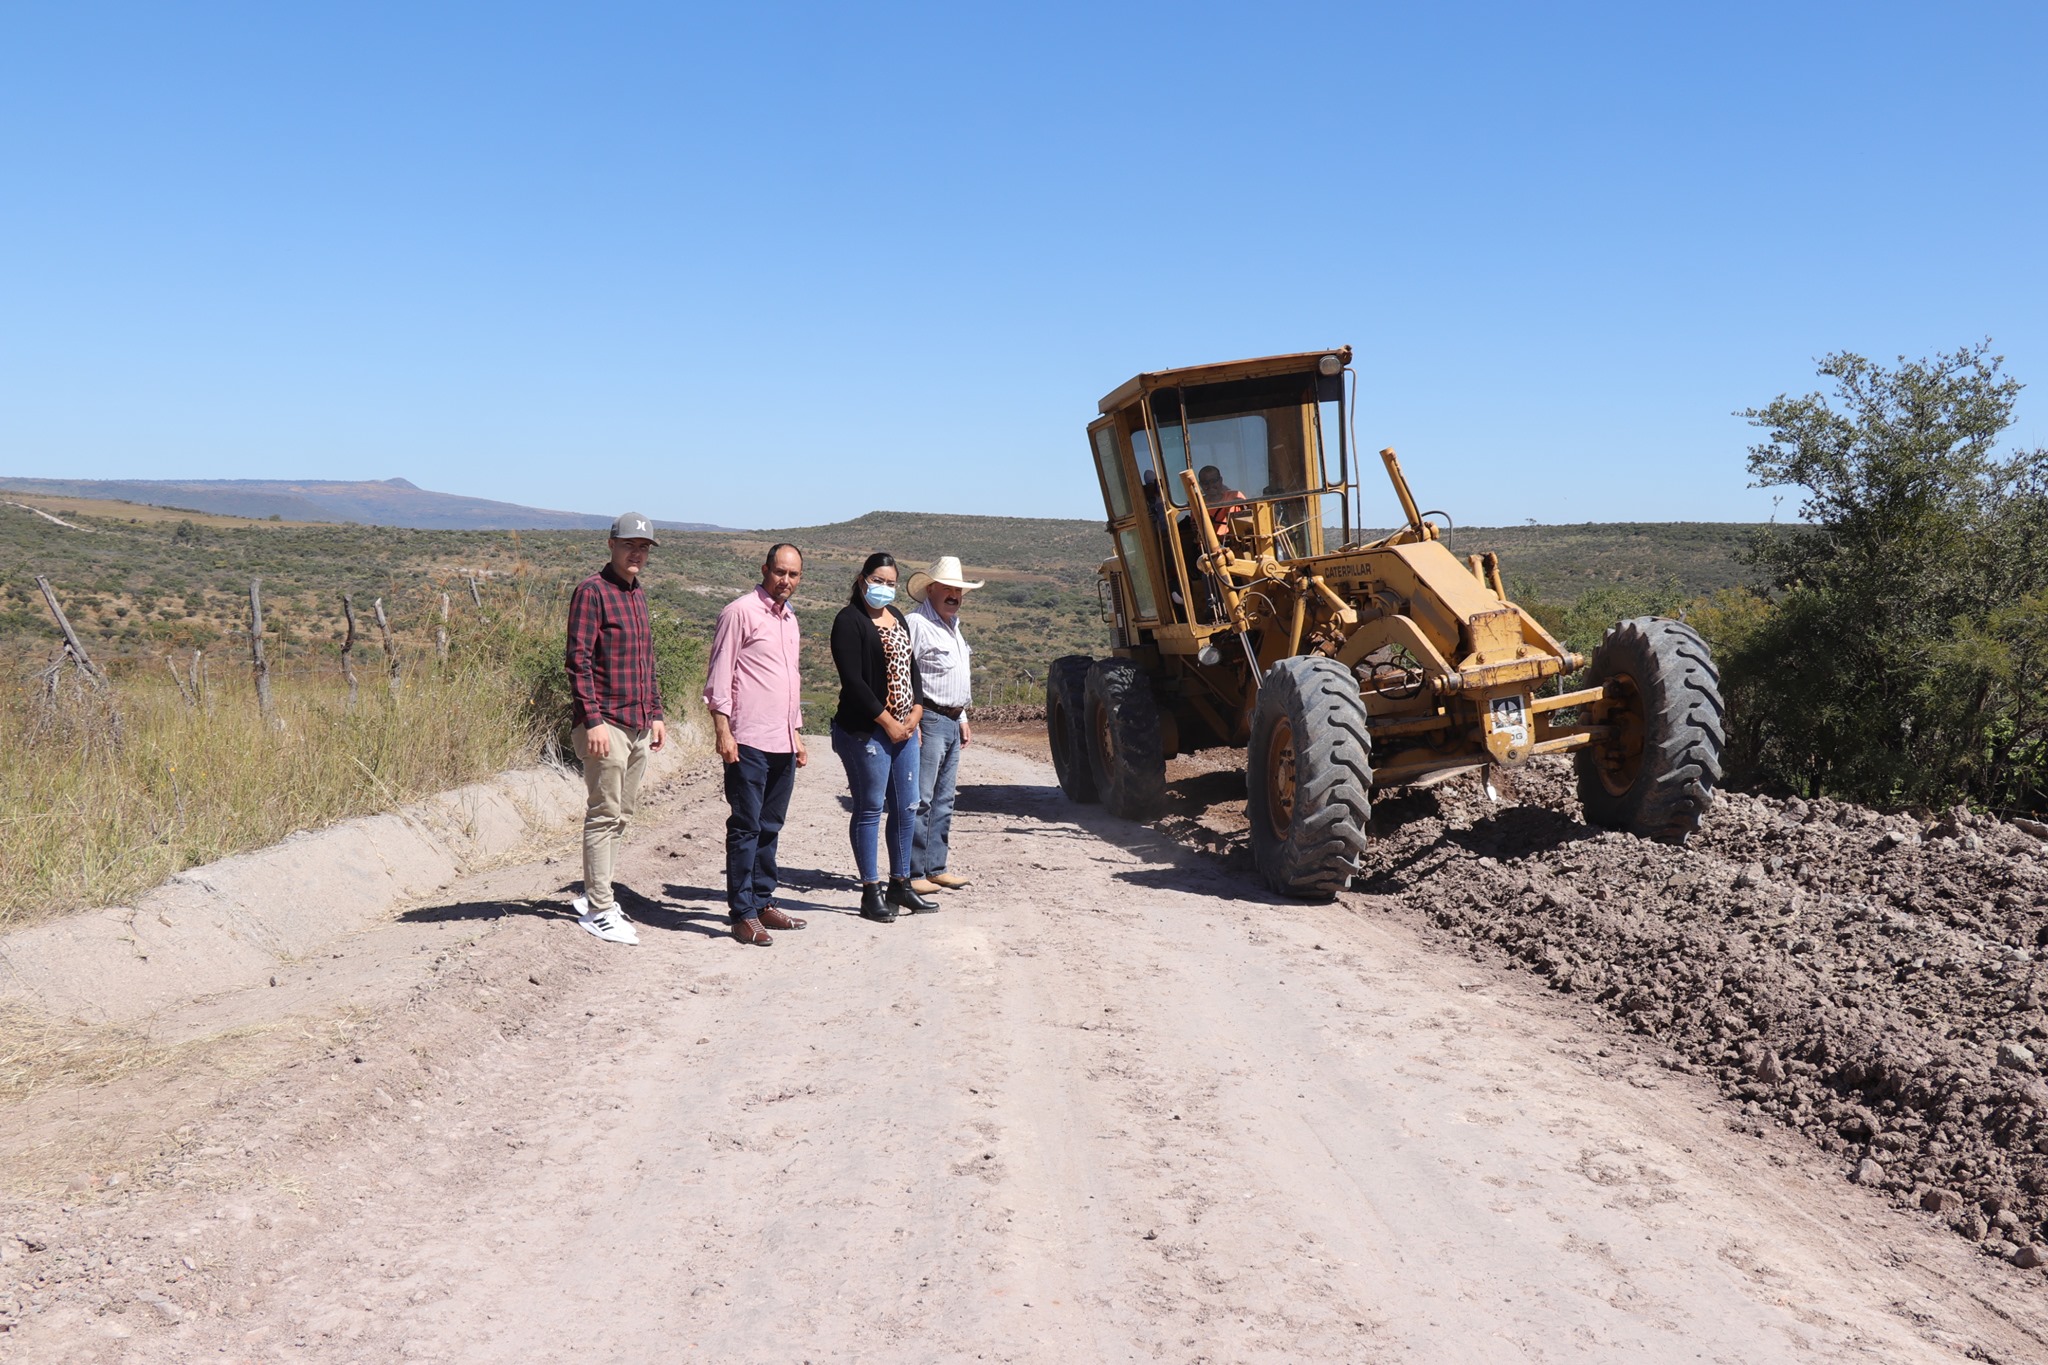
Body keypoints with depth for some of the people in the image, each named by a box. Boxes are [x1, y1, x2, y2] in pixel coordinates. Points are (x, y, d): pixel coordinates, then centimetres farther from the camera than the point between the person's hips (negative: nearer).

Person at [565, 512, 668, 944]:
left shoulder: (638, 594, 17)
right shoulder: (592, 591, -10)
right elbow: (579, 660, -15)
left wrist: (655, 712, 18)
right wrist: (592, 720, -20)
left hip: (639, 726, 9)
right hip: (606, 725, -8)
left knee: (621, 816, 13)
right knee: (604, 816, -4)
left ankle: (594, 896, 23)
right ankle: (598, 910, 2)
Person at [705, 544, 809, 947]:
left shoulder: (789, 619, 18)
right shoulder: (740, 612, -6)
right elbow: (718, 674, -9)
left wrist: (797, 734, 24)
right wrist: (722, 730, -15)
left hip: (783, 743, 8)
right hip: (748, 741, -8)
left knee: (770, 827, 12)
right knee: (745, 827, -4)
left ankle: (763, 903, 20)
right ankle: (742, 913, 1)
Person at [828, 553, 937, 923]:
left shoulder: (896, 616, 16)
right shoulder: (849, 621, -10)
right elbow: (853, 681, -16)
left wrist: (916, 712, 2)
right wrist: (887, 722, -15)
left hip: (904, 728, 8)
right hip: (866, 731, -8)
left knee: (906, 808, 11)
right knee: (870, 809, -2)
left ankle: (900, 885, 22)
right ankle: (871, 893, 6)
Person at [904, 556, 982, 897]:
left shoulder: (952, 626, 20)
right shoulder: (917, 623, -10)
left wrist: (963, 719, 24)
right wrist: (910, 722, -22)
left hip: (952, 721, 10)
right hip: (929, 720, -10)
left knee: (943, 800, 11)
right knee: (920, 799, -8)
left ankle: (935, 868, 17)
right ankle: (912, 873, -6)